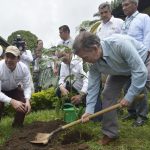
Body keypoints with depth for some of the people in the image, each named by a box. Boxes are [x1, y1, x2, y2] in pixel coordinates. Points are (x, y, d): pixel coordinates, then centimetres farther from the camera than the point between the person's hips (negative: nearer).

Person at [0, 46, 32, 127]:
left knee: (24, 104, -17)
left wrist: (27, 100, -35)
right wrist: (12, 101, -48)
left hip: (15, 89, 3)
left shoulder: (24, 68, -26)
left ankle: (17, 126, 12)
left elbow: (27, 86, -17)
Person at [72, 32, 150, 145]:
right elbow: (93, 87, -12)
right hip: (120, 71, 5)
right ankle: (110, 133, 10)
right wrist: (89, 110, -16)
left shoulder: (119, 44, -43)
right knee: (108, 95, -5)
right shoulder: (94, 64, -22)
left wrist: (129, 96, -32)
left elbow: (140, 71, -38)